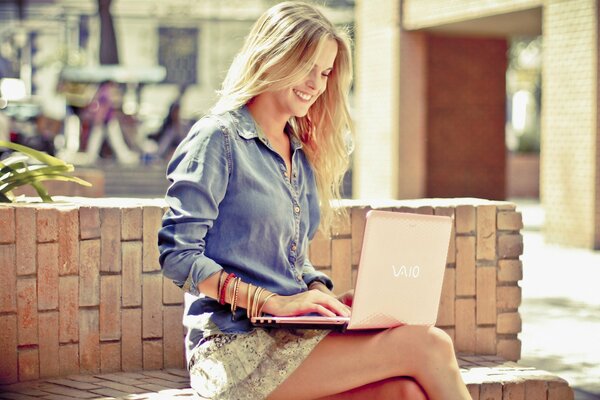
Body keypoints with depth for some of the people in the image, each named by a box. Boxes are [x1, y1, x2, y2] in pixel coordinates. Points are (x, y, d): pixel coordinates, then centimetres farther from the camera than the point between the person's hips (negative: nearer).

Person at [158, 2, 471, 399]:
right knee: (427, 345, -21)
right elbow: (177, 254, -12)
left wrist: (324, 295, 3)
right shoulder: (217, 138, -5)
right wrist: (271, 302, -18)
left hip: (289, 336, 7)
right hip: (237, 348, -7)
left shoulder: (300, 154, 20)